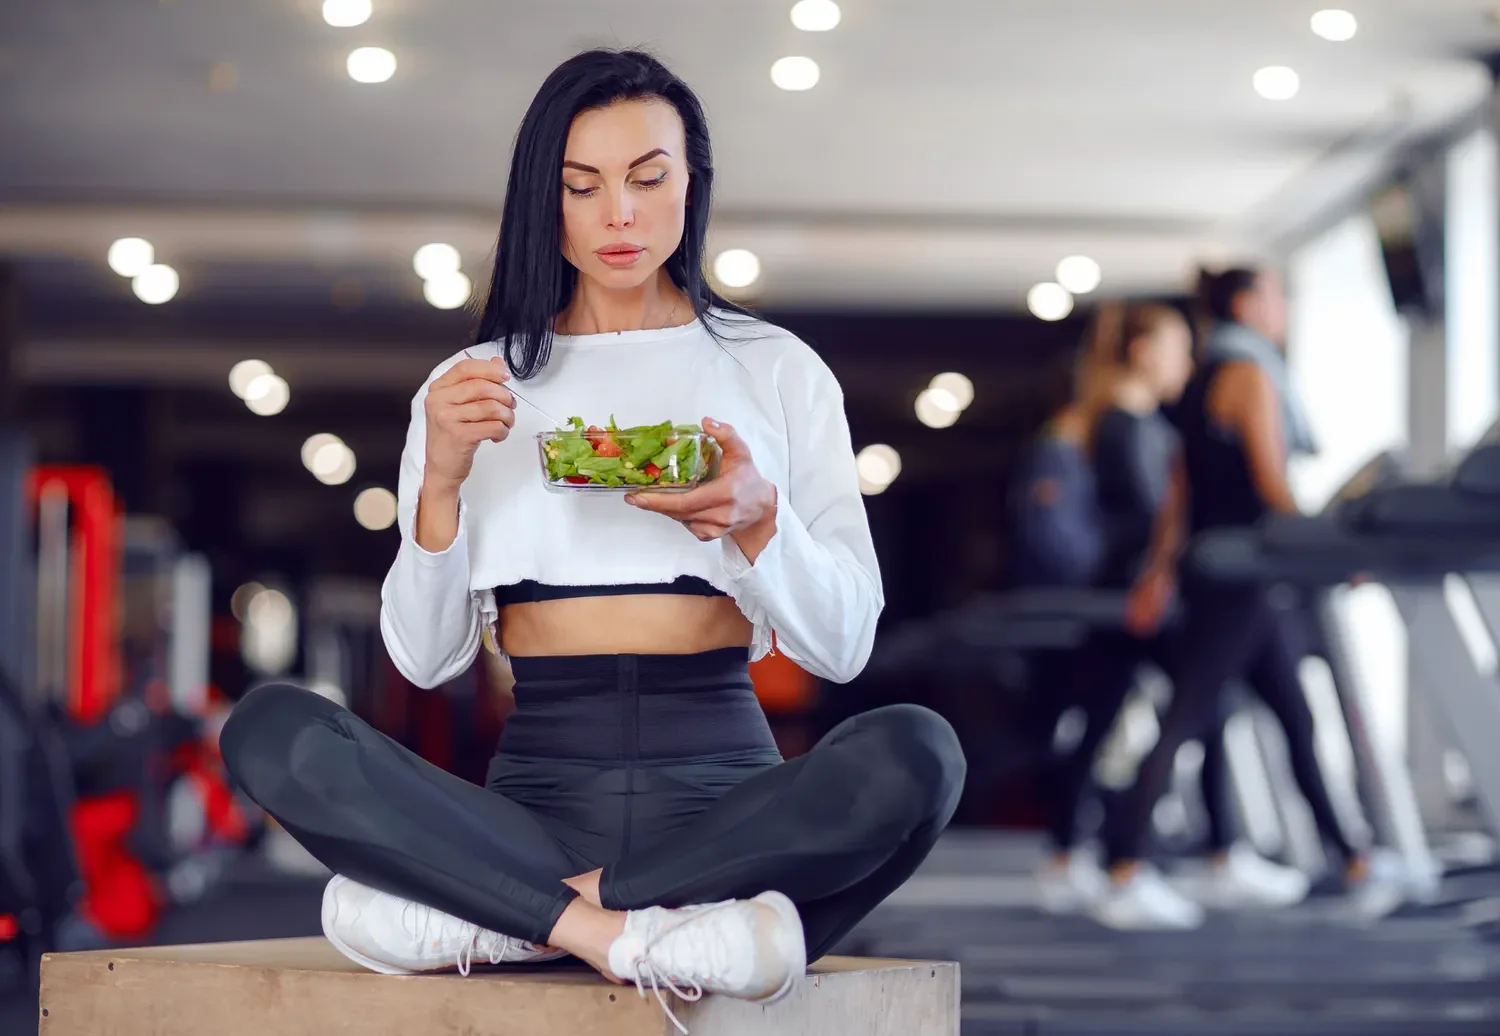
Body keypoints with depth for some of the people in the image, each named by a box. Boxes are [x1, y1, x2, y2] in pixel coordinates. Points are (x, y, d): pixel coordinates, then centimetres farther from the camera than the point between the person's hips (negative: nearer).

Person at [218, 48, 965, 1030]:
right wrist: (440, 482, -9)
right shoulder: (476, 386, 15)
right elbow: (427, 657, 7)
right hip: (543, 791, 0)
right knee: (272, 728, -26)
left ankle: (488, 915, -28)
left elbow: (844, 642, 5)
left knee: (913, 751, -34)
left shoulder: (777, 370, 12)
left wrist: (757, 521, -14)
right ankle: (645, 931, -32)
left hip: (720, 784, 0)